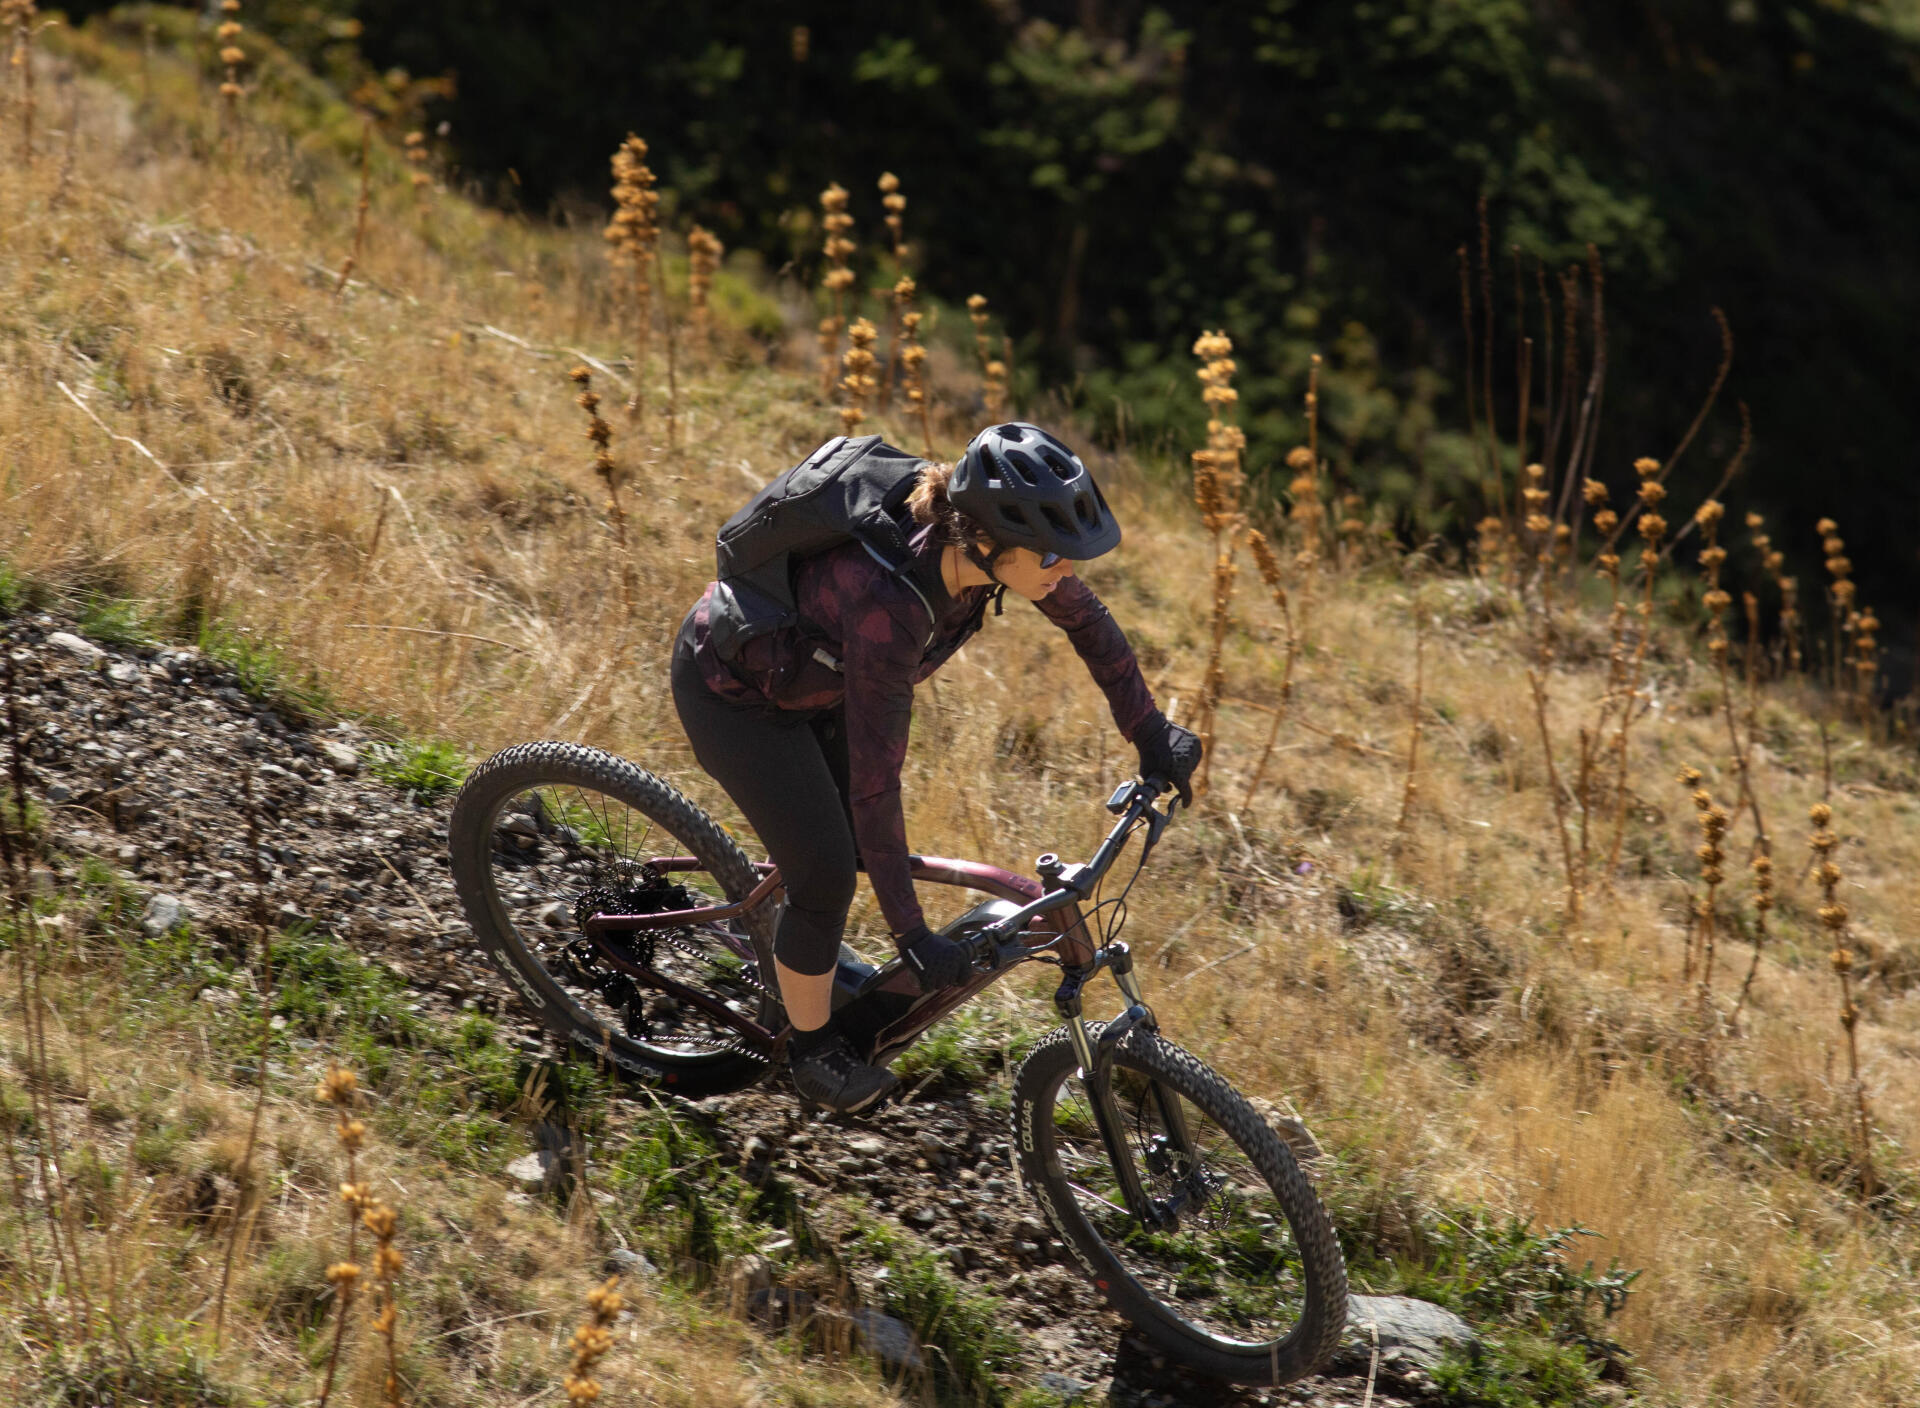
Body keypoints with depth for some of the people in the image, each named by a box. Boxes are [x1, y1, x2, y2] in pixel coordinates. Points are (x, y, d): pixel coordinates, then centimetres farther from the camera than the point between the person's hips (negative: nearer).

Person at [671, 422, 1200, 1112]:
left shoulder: (975, 543, -23)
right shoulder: (887, 607, -42)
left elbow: (1088, 623, -2)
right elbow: (875, 777, -36)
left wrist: (1153, 736, 5)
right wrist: (911, 935, -31)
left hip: (807, 661, 7)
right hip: (733, 692, -7)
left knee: (854, 839, 14)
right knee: (826, 874, -1)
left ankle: (809, 963, 43)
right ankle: (813, 1050, 23)